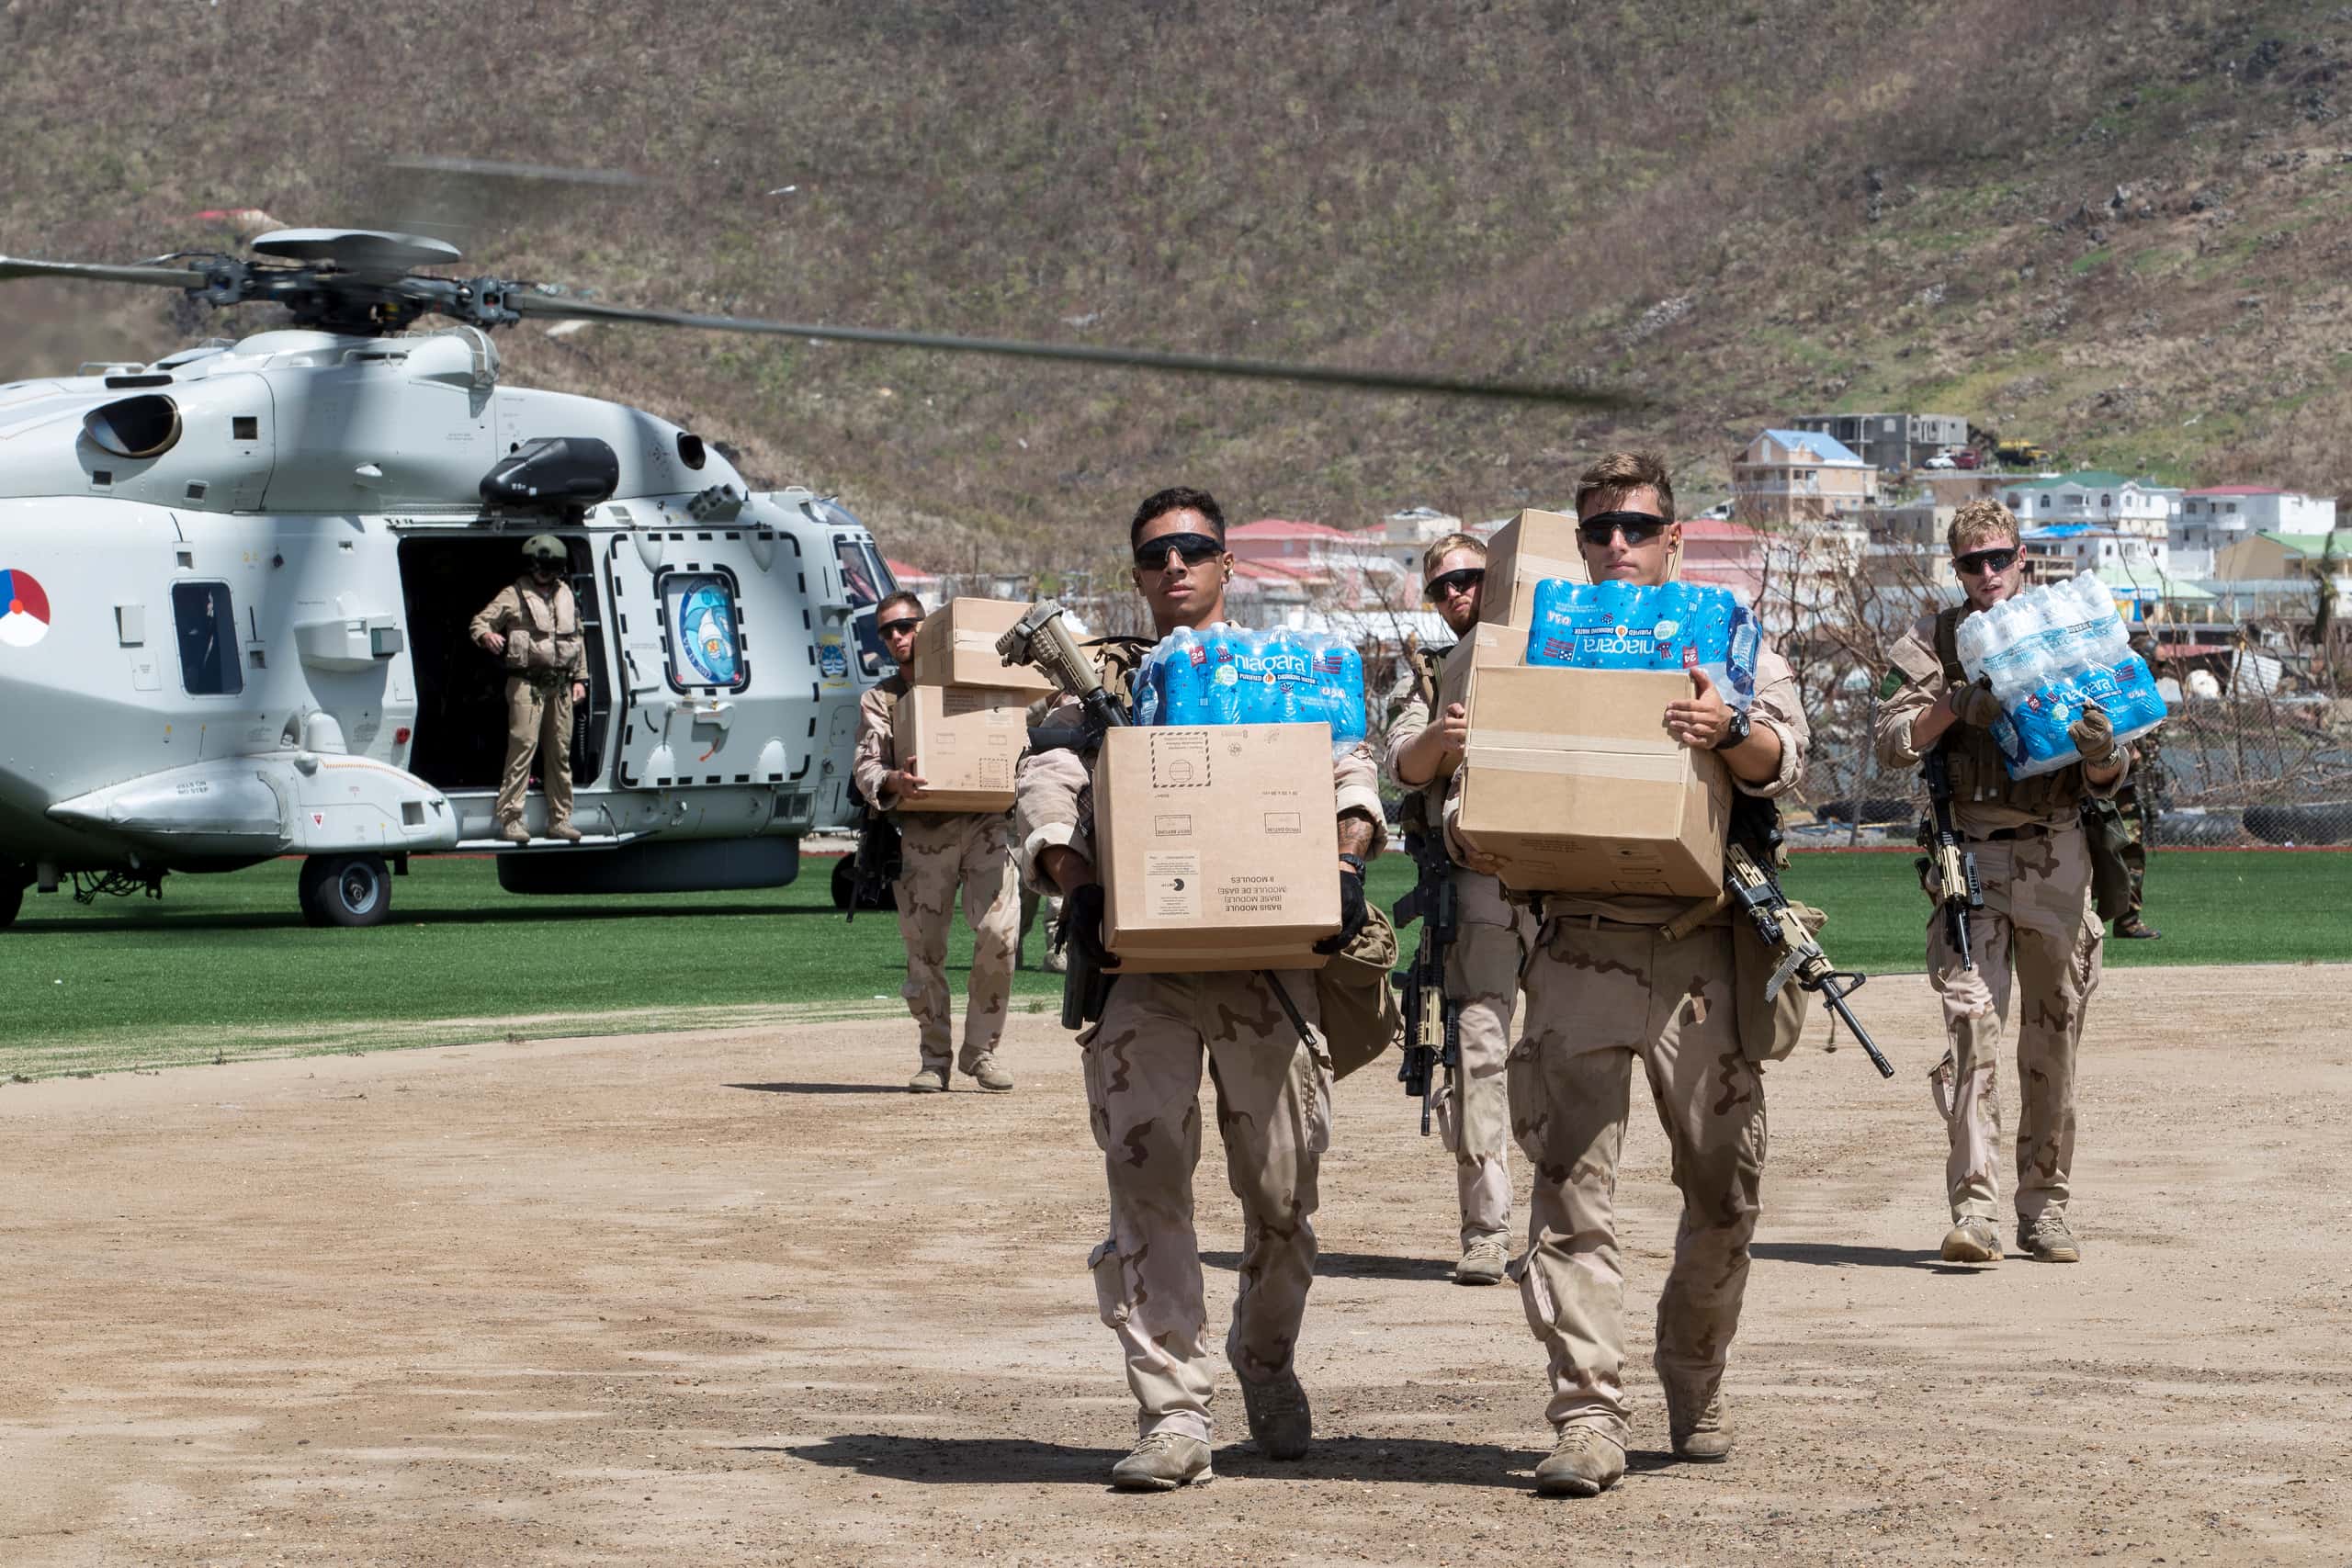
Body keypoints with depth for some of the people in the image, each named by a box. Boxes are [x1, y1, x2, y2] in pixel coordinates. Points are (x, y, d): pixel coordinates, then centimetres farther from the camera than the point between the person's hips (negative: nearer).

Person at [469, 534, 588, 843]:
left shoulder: (565, 595, 18)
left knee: (560, 752, 7)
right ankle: (510, 818, -13)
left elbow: (578, 638, 23)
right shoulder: (513, 596, 1)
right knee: (523, 746, -13)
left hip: (560, 685, 6)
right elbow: (479, 622, -1)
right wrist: (487, 635, -25)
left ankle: (560, 819, 13)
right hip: (527, 682, -6)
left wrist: (580, 678, 16)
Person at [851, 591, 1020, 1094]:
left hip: (985, 824, 0)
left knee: (998, 932, -12)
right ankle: (934, 1059, 11)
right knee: (925, 949, 0)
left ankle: (980, 1049, 1)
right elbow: (865, 768, 1)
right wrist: (893, 782, -22)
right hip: (923, 831, 0)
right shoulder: (880, 699, 14)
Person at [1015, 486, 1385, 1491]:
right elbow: (1046, 787, 4)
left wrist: (1346, 858, -10)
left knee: (1280, 1184, 3)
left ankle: (1265, 1360, 30)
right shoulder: (1102, 681, 17)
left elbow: (1350, 769, 10)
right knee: (1143, 1167, -14)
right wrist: (1072, 880, -15)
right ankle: (1173, 1416, -15)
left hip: (1271, 951, 1)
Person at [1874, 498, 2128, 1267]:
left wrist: (2103, 756, -16)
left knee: (2054, 1036, 5)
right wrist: (1954, 705, -21)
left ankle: (2044, 1209, 14)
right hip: (1970, 853, -2)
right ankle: (1973, 1209, -21)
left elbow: (2104, 784, 8)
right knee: (1971, 1018, -15)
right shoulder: (1933, 642, 8)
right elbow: (1892, 744, -5)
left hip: (2058, 857, 2)